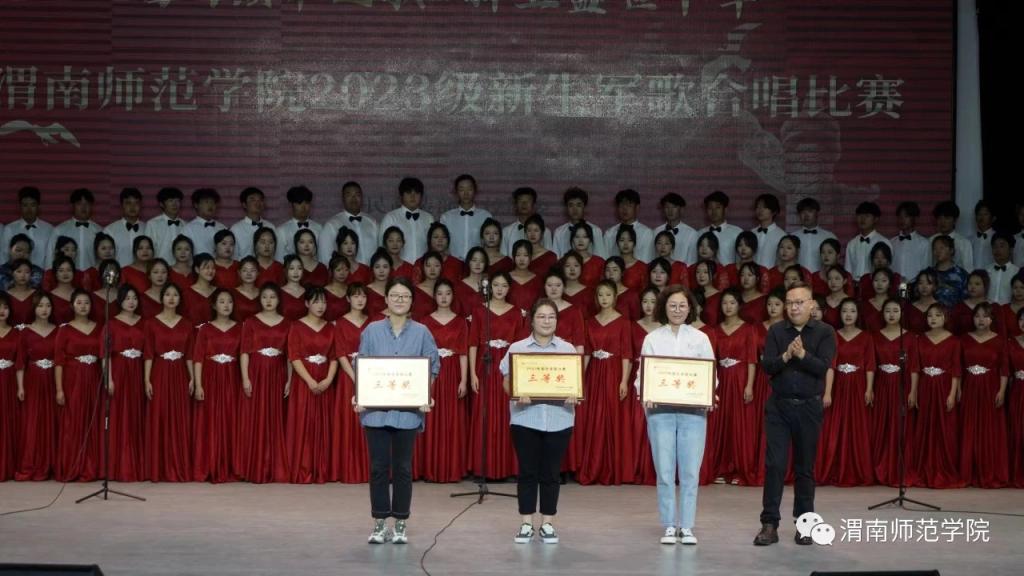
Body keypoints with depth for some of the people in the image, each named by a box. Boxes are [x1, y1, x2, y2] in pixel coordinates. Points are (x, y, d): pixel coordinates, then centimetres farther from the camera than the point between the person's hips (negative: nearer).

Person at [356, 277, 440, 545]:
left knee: (402, 467, 6)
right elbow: (361, 367, 5)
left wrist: (427, 397, -10)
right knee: (378, 467, 3)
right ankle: (379, 523, 12)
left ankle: (401, 524, 14)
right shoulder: (372, 331, 4)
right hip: (376, 408, 0)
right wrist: (358, 396, -9)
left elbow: (432, 368, 4)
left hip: (408, 410, 0)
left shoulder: (421, 332, 3)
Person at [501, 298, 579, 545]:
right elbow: (507, 382, 1)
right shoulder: (517, 348, 4)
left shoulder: (568, 349, 8)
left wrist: (574, 395, -15)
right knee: (527, 471, 2)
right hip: (525, 418, -1)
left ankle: (548, 523, 14)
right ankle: (526, 523, 10)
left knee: (551, 473, 5)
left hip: (558, 419, 1)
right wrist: (517, 394, -20)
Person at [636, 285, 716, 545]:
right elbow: (643, 372, 2)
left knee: (690, 471, 1)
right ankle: (669, 526, 11)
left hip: (693, 410, 0)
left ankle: (687, 527, 10)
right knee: (664, 471, 1)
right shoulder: (652, 338, 6)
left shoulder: (700, 338, 7)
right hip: (660, 410, 0)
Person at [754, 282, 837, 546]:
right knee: (774, 464, -4)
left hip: (809, 407, -1)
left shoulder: (825, 332, 0)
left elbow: (823, 367, -11)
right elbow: (767, 365, -5)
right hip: (778, 405, 1)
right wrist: (786, 356, -23)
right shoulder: (776, 331, 5)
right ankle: (770, 524, 0)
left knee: (805, 467, 7)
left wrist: (802, 354, -25)